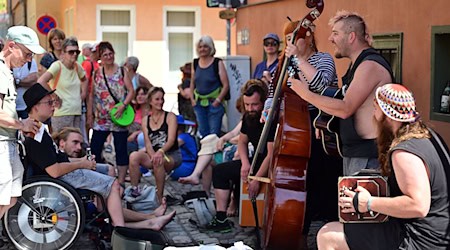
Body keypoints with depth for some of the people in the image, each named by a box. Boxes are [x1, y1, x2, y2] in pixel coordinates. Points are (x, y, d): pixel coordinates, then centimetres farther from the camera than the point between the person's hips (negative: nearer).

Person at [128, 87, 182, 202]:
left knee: (159, 161, -38)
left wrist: (160, 152, -33)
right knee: (134, 156, -25)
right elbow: (147, 142, 0)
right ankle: (134, 190, -18)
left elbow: (171, 139, -13)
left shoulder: (170, 116, -1)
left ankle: (160, 197, -25)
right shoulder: (145, 120, 11)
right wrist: (153, 155, -22)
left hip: (172, 155, -4)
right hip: (153, 153, 4)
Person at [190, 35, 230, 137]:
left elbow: (226, 85, -9)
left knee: (214, 134, -5)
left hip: (214, 103, -5)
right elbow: (192, 83, 18)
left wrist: (218, 100, -15)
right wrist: (192, 98, 7)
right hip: (199, 103, 5)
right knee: (203, 132, 11)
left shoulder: (218, 63, -7)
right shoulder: (195, 63, 8)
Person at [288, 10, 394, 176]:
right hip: (353, 151, 11)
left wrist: (306, 94, -17)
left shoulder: (370, 66, -18)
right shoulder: (357, 65, 16)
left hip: (368, 155, -11)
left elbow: (345, 109, -23)